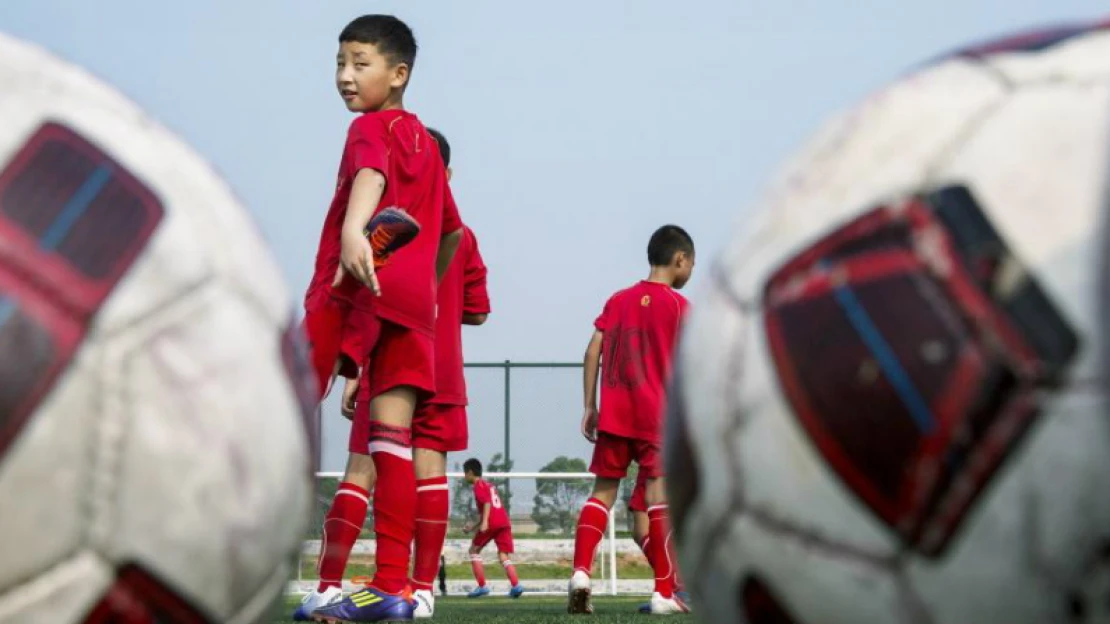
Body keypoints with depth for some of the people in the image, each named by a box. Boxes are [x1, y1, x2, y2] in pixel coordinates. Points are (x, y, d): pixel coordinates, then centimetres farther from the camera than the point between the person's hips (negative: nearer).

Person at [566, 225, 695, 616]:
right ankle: (664, 592, -8)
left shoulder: (618, 300, 13)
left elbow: (593, 351, 7)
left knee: (603, 492, 8)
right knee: (659, 494, -5)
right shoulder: (678, 305, -1)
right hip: (657, 415, -4)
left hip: (613, 414, 4)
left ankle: (581, 571, -11)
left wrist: (589, 406, 10)